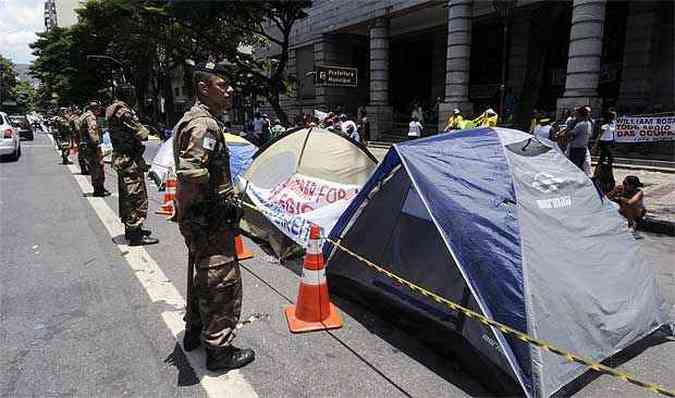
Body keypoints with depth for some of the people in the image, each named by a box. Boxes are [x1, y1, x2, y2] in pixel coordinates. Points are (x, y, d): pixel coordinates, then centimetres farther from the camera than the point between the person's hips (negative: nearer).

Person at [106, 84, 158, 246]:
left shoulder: (112, 110, 14)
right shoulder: (124, 112, -18)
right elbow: (142, 134, -18)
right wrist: (145, 131, 2)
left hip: (119, 157, 11)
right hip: (130, 159, -11)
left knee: (126, 196, 17)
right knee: (136, 196, -6)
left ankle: (130, 228, 28)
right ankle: (135, 235, -2)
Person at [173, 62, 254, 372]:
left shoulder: (191, 118, 14)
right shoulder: (205, 124, -21)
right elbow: (191, 172, -34)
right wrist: (219, 204, -20)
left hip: (192, 217, 11)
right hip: (210, 221, -11)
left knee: (204, 276, 24)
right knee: (223, 283, 1)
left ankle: (194, 331, 41)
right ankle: (218, 350, 16)